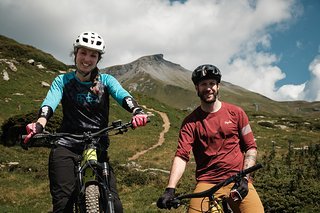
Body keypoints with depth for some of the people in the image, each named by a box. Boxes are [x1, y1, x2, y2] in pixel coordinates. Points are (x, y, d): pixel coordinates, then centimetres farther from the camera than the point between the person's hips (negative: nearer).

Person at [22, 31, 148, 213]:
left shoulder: (106, 80, 5)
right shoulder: (63, 81, 5)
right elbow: (50, 102, -15)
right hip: (66, 146, 0)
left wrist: (137, 111, -39)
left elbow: (122, 96, -16)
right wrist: (40, 124, -37)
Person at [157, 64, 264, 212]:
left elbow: (251, 147, 8)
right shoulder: (190, 121, 3)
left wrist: (244, 178, -6)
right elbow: (181, 155, -7)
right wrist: (170, 189, -21)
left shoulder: (236, 113, 7)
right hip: (206, 183, 0)